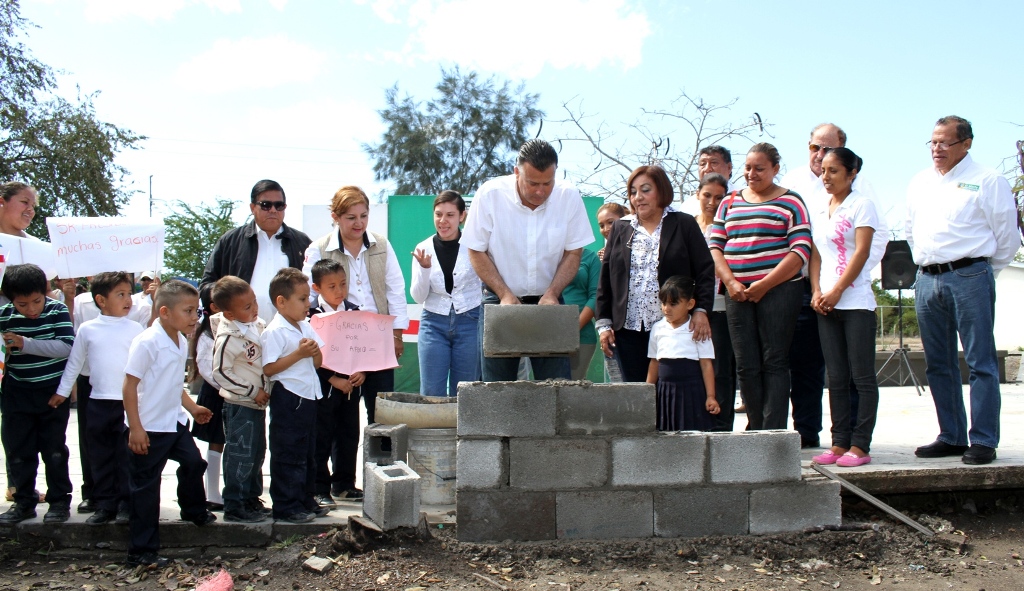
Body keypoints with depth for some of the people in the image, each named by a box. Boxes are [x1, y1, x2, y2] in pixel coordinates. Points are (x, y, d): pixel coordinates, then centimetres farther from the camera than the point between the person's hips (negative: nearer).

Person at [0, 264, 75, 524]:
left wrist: (26, 344, -28)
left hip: (52, 393, -2)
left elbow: (66, 347, -21)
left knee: (54, 450, 5)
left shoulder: (58, 311, -12)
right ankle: (24, 501, 20)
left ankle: (59, 501, 15)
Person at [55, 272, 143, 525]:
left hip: (129, 402, -2)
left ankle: (126, 504, 10)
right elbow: (74, 363, 11)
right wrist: (62, 391, 10)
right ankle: (105, 504, 16)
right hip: (99, 402, 2)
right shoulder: (87, 330, 3)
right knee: (100, 457, 8)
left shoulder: (135, 329, 1)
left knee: (127, 456, 2)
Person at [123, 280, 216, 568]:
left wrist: (192, 407, 12)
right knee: (146, 487, 1)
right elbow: (129, 386, -21)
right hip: (150, 428, -8)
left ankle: (194, 511, 45)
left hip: (175, 422, 8)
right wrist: (135, 429, -22)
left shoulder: (182, 342, 5)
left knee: (193, 462, 17)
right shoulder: (147, 342, -22)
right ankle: (141, 551, 10)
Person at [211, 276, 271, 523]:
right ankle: (234, 507, 6)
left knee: (257, 454, 17)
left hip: (258, 402, 8)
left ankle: (251, 498, 30)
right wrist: (252, 391, -16)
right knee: (240, 457, -3)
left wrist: (262, 392, 11)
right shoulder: (228, 338, -20)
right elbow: (220, 373, -18)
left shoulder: (258, 326, 3)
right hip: (239, 405, -8)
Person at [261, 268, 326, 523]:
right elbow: (269, 368, -21)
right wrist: (299, 353, -22)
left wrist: (314, 351, -5)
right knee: (288, 455, -2)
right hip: (287, 399, -9)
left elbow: (318, 362, 17)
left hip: (309, 397, 9)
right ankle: (285, 506, 5)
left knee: (309, 453, 15)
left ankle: (305, 500, 25)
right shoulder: (274, 332, -13)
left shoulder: (306, 327, 11)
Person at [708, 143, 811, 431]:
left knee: (774, 363, -4)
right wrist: (730, 282, -5)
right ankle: (756, 428, 12)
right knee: (746, 366, 3)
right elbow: (715, 246, 11)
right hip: (737, 294, 4)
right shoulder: (729, 202, 17)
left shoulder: (790, 202, 3)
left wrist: (764, 285, -13)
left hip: (778, 291, -4)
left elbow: (801, 251, -6)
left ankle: (773, 433, -1)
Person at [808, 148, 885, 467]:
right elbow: (815, 254, 14)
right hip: (826, 305, 6)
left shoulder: (862, 205, -2)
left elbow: (861, 252, -10)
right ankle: (839, 443, 10)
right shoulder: (817, 209, 15)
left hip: (855, 302, -6)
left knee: (862, 376, -2)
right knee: (836, 378, 7)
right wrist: (817, 292, 0)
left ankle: (860, 445, -1)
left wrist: (836, 291, -14)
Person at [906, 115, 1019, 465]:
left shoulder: (986, 181, -2)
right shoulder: (919, 183, 16)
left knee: (980, 363, -4)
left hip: (969, 277, -6)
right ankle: (951, 437, 18)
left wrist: (982, 272, 7)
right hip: (927, 280, 6)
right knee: (938, 365, 9)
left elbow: (1006, 234, 0)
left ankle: (983, 441, -1)